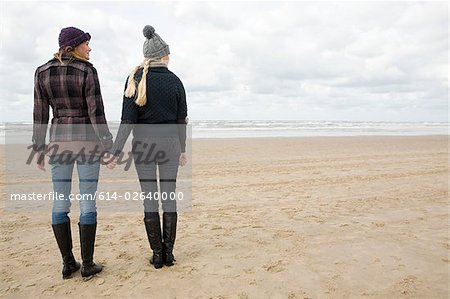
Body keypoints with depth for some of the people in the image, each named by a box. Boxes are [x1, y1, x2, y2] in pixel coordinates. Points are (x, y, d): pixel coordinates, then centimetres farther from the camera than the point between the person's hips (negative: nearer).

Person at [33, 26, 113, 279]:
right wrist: (108, 146, -7)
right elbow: (96, 113, -12)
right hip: (88, 140, -4)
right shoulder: (87, 71, -8)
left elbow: (40, 115, 5)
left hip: (59, 140, 4)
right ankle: (88, 265, 10)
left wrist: (39, 148, 11)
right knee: (88, 202, 2)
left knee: (60, 203, 10)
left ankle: (68, 264, 17)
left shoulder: (42, 72, 5)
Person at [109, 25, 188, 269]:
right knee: (169, 198, 8)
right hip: (170, 143, 1)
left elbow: (128, 120, -10)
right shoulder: (175, 81, 1)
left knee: (150, 200, 6)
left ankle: (157, 255, 12)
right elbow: (182, 119, 3)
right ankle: (168, 253, 14)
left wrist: (115, 152, -6)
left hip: (143, 144, -1)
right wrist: (182, 150, 13)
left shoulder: (135, 79, -4)